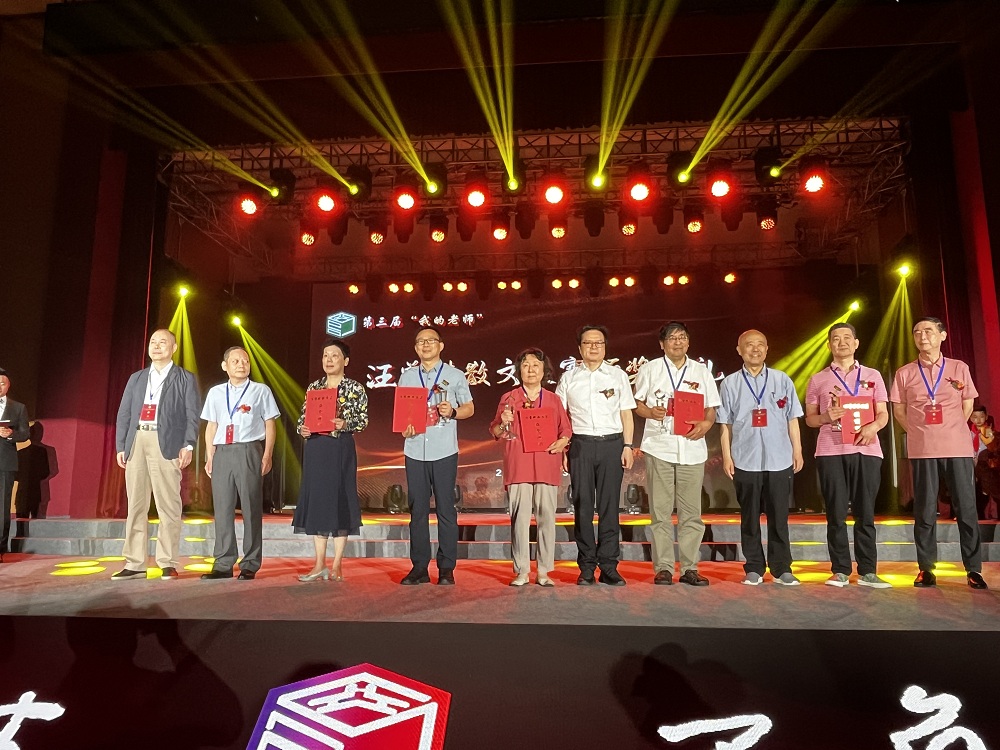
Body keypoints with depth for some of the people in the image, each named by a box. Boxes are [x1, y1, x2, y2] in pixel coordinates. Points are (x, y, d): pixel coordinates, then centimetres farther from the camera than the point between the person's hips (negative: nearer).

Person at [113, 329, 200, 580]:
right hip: (136, 443, 4)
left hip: (166, 445, -4)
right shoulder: (136, 378, 20)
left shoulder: (185, 379, 9)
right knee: (135, 506, 5)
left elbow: (192, 416, 1)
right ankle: (134, 564, 11)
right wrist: (120, 446, 6)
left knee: (168, 506, -4)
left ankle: (167, 564, 1)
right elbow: (123, 415, 16)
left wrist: (188, 446, -10)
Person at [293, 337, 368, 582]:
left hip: (341, 449, -4)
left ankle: (336, 565, 6)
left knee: (340, 501, -2)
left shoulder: (355, 388, 1)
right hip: (315, 448, 4)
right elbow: (303, 417, 15)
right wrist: (302, 429, -6)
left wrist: (345, 424, -22)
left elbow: (363, 419, -4)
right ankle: (319, 565, 13)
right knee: (316, 500, 5)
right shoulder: (313, 387, 13)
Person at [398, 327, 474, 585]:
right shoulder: (407, 377, 14)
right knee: (417, 509, 4)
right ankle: (419, 567, 12)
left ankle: (447, 568, 7)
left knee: (446, 508, -1)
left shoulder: (455, 375, 7)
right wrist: (404, 426, -6)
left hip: (444, 451, -2)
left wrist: (452, 412, -10)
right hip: (415, 450, 3)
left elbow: (469, 408, 10)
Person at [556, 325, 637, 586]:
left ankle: (609, 567, 6)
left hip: (612, 443, 0)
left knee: (609, 505, 0)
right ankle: (586, 567, 9)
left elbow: (626, 413, 10)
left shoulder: (618, 375, 11)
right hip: (581, 445, 0)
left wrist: (628, 446, 1)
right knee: (582, 505, 1)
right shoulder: (568, 378, 10)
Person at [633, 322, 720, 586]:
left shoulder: (702, 372, 15)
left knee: (691, 512, 3)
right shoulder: (649, 369, 10)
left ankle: (690, 568, 12)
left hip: (692, 448, 2)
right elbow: (636, 404, 9)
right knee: (660, 512, -1)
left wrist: (706, 423, -8)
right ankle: (663, 568, 6)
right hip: (659, 447, -2)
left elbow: (711, 409, 14)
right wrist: (650, 412, -13)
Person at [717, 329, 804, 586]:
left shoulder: (782, 380, 8)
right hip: (745, 460, 0)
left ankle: (781, 569, 16)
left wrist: (797, 451, 4)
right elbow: (725, 424, 4)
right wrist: (726, 456, -1)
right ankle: (754, 569, 15)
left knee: (779, 516, 5)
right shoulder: (730, 383, 5)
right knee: (750, 517, 6)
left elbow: (792, 419, 8)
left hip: (779, 459, 1)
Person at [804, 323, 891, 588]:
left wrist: (873, 426, -12)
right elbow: (810, 418, 12)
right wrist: (826, 417, -10)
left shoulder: (872, 375, 14)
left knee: (865, 512, 1)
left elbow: (883, 413, 10)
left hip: (866, 449, 1)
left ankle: (867, 572, 7)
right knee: (836, 512, -1)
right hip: (831, 451, -1)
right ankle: (840, 571, 5)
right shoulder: (818, 379, 12)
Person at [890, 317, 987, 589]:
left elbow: (967, 406, 13)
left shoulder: (959, 368, 7)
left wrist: (950, 433, 10)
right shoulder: (904, 373, 6)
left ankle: (973, 569, 11)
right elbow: (899, 410, 11)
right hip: (922, 450, 0)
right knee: (925, 511, 4)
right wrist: (920, 434, 7)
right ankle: (926, 569, 10)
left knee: (966, 508, 2)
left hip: (958, 448, 0)